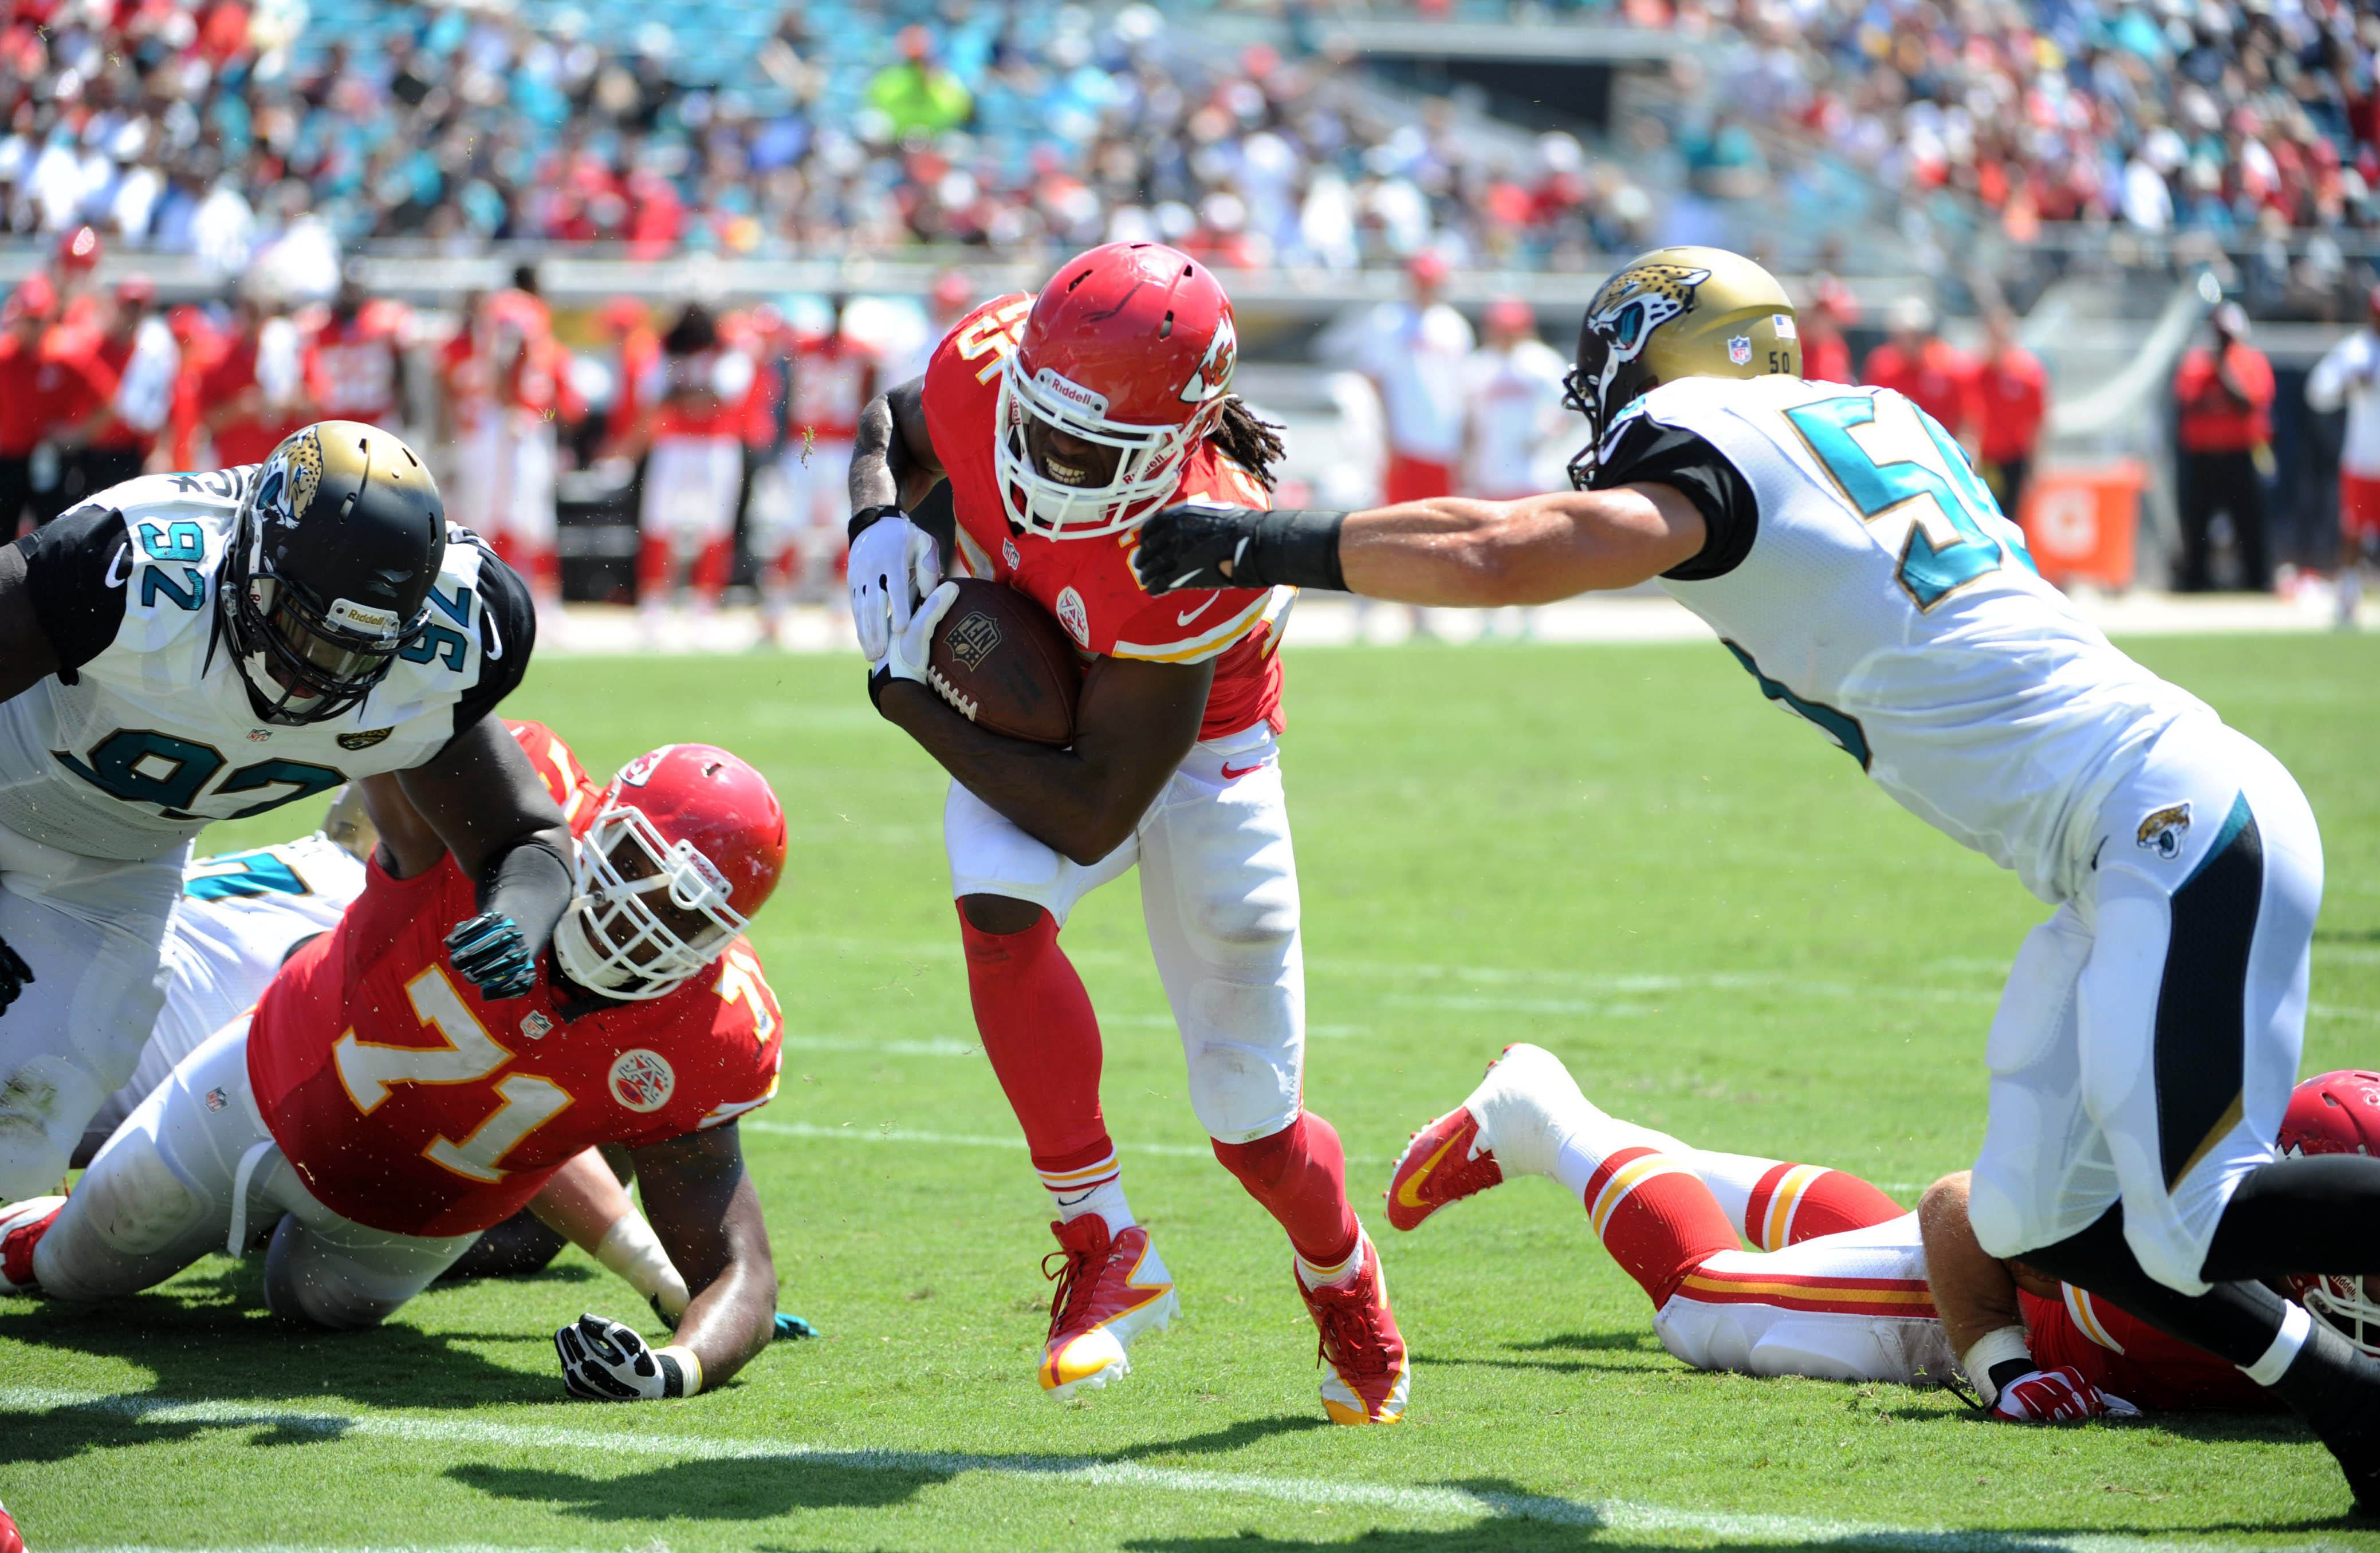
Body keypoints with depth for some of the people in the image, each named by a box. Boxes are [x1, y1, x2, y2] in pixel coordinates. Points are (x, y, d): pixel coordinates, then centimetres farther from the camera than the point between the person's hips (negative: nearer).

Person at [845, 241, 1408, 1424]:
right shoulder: (985, 365, -26)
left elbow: (1094, 812, -34)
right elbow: (892, 428, 2)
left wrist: (908, 704, -28)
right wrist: (880, 533, -19)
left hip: (1194, 756, -4)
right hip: (1030, 713, 4)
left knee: (1254, 1125, 1)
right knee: (998, 906, -33)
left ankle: (1343, 1281, 38)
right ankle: (1102, 1249, -18)